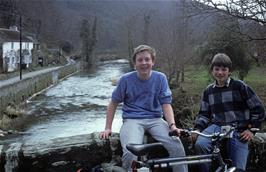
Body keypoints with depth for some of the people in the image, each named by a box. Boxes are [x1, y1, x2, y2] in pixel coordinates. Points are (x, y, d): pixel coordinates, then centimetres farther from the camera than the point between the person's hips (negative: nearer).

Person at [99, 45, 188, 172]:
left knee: (177, 146, -24)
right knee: (130, 153, -31)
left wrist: (172, 125, -17)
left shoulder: (160, 78, 2)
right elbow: (113, 104, 8)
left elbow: (166, 104, 0)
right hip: (132, 120, -1)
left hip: (155, 119, 2)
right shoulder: (126, 79, -2)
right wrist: (108, 128, 3)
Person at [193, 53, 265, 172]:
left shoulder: (239, 86, 1)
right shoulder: (208, 91, 13)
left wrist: (251, 128, -1)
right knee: (200, 145, -29)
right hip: (217, 126, 2)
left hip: (238, 131, -2)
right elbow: (204, 113, 17)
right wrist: (198, 128, 0)